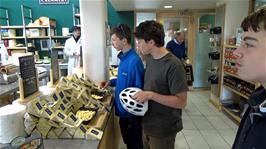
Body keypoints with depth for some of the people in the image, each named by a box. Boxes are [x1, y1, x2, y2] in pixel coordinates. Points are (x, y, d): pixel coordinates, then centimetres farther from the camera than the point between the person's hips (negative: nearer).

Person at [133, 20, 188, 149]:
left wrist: (150, 95, -26)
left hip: (163, 130, -7)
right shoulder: (149, 59, 2)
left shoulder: (173, 65, -23)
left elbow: (181, 102, -22)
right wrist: (140, 93, -2)